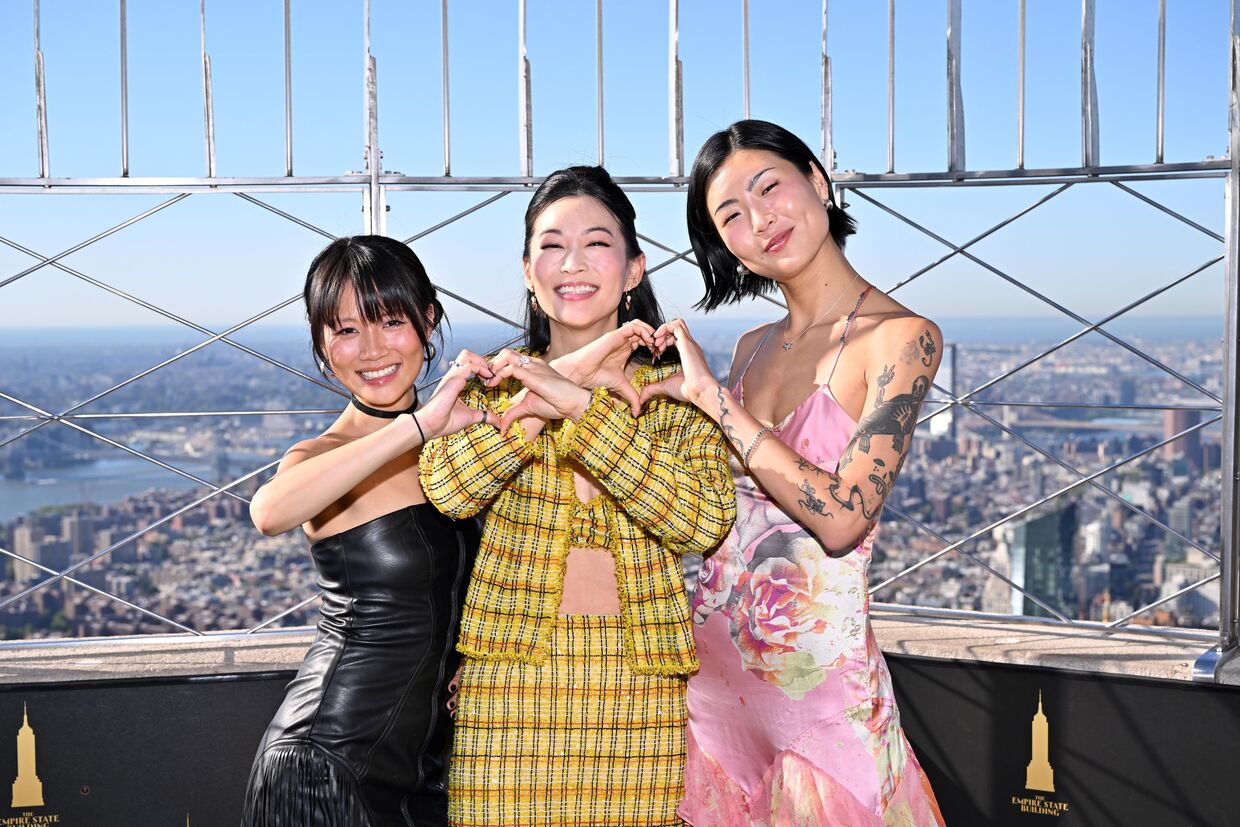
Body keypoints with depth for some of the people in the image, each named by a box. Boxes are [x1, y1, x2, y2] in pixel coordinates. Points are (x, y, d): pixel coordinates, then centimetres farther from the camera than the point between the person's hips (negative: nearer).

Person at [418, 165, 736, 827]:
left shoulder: (677, 388, 6)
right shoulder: (496, 380, 8)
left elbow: (705, 522, -12)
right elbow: (447, 489, -12)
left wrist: (581, 404, -16)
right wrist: (566, 371, -14)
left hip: (647, 692, 0)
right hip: (511, 683, 0)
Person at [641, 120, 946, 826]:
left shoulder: (901, 337, -11)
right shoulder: (754, 349, 8)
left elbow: (841, 518, -20)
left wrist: (712, 398, -17)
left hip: (819, 680, -6)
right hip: (713, 663, 6)